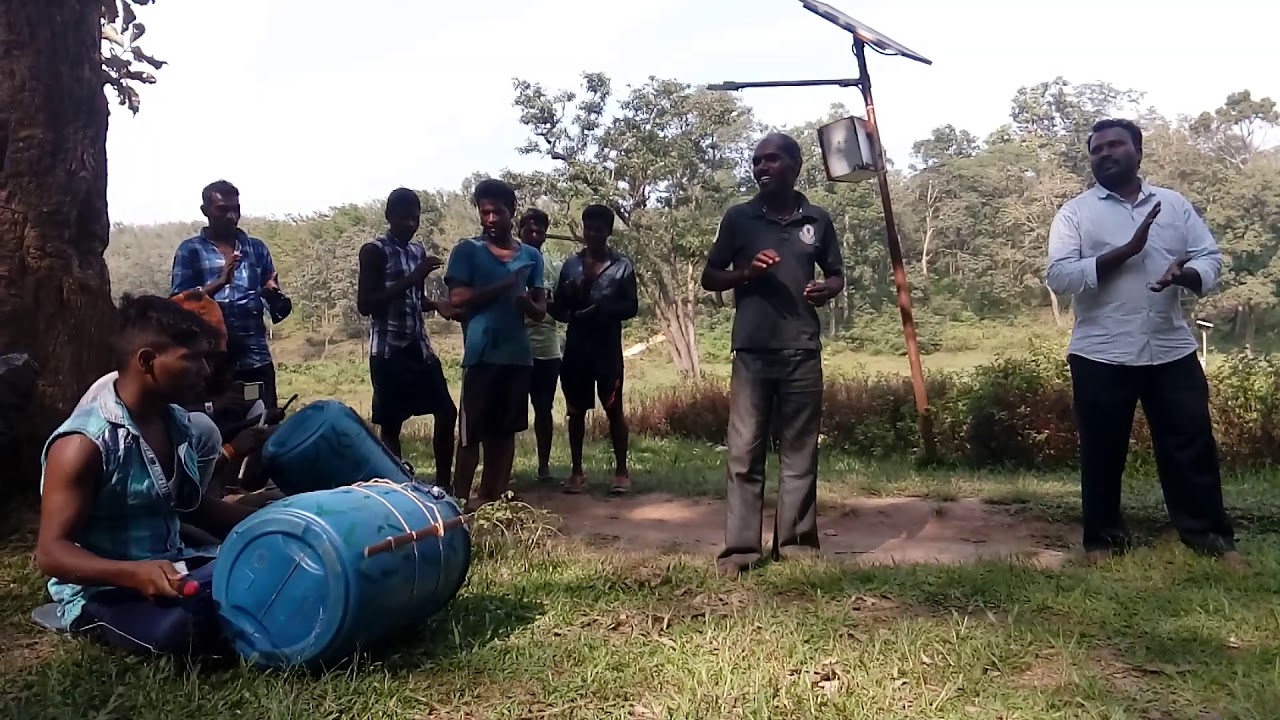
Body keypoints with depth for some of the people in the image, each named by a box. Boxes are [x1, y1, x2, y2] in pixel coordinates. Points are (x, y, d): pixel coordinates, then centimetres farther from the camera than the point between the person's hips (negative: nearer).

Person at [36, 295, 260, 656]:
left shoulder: (180, 423, 3)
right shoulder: (84, 443, -20)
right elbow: (51, 552, -21)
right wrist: (134, 573, -38)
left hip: (169, 570, 7)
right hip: (101, 591, -6)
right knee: (178, 626, -36)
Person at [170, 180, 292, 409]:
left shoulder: (257, 248, 12)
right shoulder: (190, 250, 5)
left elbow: (279, 309, 12)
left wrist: (275, 294, -12)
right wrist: (220, 282, -19)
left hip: (256, 359, 2)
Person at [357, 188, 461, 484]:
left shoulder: (418, 251, 14)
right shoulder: (374, 251, -7)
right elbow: (365, 304, -15)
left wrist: (437, 304, 1)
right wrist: (413, 278, -21)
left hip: (420, 347, 7)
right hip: (389, 351, -7)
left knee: (447, 412, 4)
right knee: (390, 424, -1)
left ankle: (443, 485, 14)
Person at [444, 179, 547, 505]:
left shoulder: (532, 256, 12)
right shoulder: (466, 251, 1)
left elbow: (541, 310, 12)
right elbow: (458, 299, -10)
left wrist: (527, 304, -12)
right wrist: (504, 285, -11)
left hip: (519, 355, 4)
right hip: (482, 355, -4)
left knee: (505, 431, 8)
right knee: (472, 432, -2)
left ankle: (493, 498, 17)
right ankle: (461, 501, 4)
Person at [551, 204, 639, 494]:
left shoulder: (622, 265, 2)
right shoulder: (571, 265, 9)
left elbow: (631, 307, -3)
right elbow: (558, 309, 10)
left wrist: (601, 309, -18)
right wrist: (570, 303, -13)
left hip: (607, 347, -3)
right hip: (575, 346, 3)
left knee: (613, 409, -1)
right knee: (576, 411, 7)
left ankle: (621, 471, 8)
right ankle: (577, 472, 15)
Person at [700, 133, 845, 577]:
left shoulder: (817, 220, 9)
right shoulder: (738, 218, 6)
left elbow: (837, 274, 20)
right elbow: (709, 277, 9)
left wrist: (827, 290, -4)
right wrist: (746, 273, -11)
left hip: (802, 351, 1)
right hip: (752, 352, -1)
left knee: (800, 452, 6)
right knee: (744, 452, -2)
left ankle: (796, 544, 14)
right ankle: (740, 548, 2)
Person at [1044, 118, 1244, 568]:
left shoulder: (1175, 204, 10)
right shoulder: (1075, 212, 1)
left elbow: (1211, 258, 8)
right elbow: (1058, 276, -11)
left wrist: (1185, 273, -16)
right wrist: (1125, 251, -19)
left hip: (1172, 350, 3)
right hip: (1101, 354, -2)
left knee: (1192, 443, 8)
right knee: (1102, 450, 6)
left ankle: (1208, 533, 22)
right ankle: (1103, 537, 19)